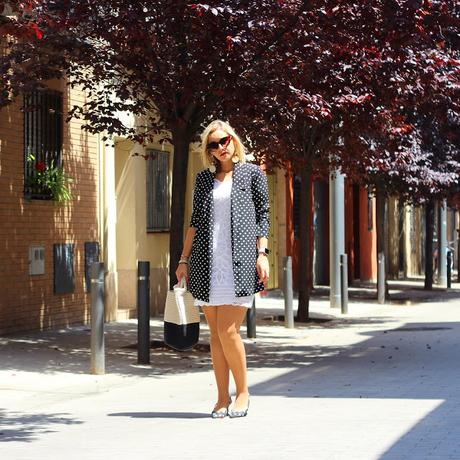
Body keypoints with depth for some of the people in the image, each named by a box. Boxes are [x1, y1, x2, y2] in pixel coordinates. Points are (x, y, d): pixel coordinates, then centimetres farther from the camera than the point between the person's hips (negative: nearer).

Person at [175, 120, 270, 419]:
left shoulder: (252, 173, 8)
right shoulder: (204, 178, 16)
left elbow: (263, 216, 6)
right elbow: (195, 221, 17)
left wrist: (262, 253, -5)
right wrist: (184, 259, 11)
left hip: (239, 261, -4)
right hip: (207, 262, 4)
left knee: (228, 330, -12)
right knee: (215, 333, 3)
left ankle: (243, 391, 5)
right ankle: (223, 397, 10)